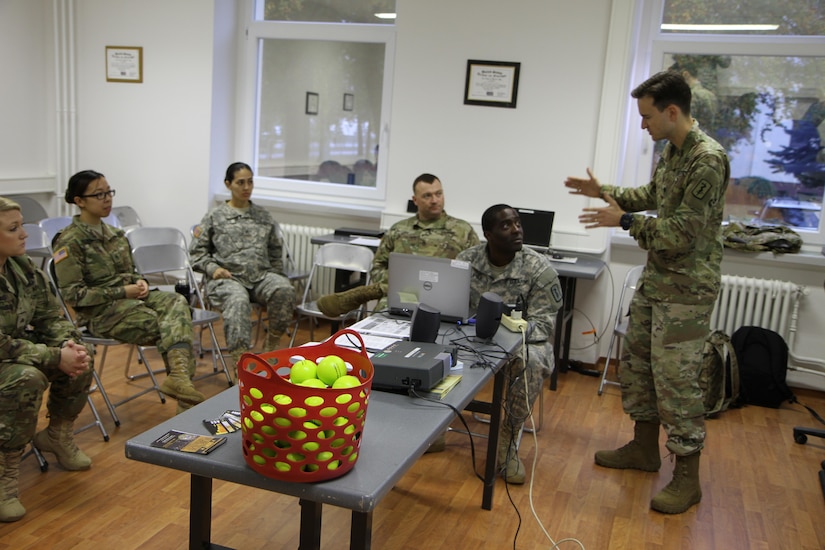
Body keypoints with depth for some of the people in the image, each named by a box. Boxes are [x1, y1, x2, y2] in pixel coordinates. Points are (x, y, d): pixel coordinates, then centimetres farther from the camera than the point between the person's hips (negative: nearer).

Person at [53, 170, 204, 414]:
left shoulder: (114, 234, 19)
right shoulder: (70, 242, -5)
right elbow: (73, 294, -11)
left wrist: (139, 282, 2)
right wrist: (122, 292, -15)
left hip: (130, 297, 6)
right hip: (100, 311, -6)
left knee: (177, 302, -28)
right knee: (172, 325, -27)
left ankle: (179, 375, -45)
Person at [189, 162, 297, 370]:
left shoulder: (263, 215, 21)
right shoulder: (214, 216, 13)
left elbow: (276, 250, 25)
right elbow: (197, 251, 11)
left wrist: (276, 275, 8)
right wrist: (213, 268, -7)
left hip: (262, 275, 3)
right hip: (228, 277, -3)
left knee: (284, 290, -31)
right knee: (238, 302, -38)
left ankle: (273, 344, -12)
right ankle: (240, 361, -41)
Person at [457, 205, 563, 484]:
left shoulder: (540, 269, -12)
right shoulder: (467, 259, -3)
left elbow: (543, 324, -14)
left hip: (523, 338, -2)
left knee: (531, 362, -37)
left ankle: (507, 441, -16)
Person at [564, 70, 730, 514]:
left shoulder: (707, 160, -21)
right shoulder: (671, 151, 7)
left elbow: (683, 233, -24)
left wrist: (624, 220, -18)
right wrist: (603, 191, 17)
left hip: (686, 289, -10)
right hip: (655, 279, 10)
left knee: (676, 378, -4)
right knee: (637, 361, 17)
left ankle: (687, 477, 11)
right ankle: (644, 448, 33)